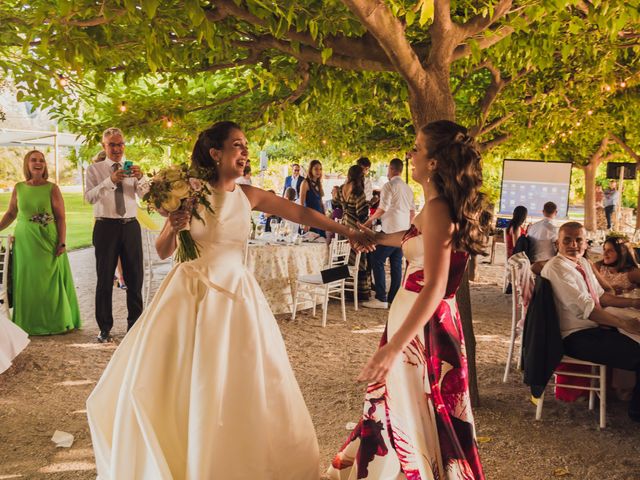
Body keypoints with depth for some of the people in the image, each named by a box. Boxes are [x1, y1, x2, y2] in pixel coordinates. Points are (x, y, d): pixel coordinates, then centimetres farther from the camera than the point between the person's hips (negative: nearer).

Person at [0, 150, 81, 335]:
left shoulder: (52, 189, -4)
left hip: (49, 242, -3)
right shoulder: (19, 188, 4)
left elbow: (61, 218, -6)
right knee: (27, 282, 9)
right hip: (24, 242, 3)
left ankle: (54, 322, 17)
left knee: (50, 282, 4)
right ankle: (29, 324, 21)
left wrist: (62, 242, -11)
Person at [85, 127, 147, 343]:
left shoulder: (132, 169, 10)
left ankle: (135, 324, 21)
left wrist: (141, 178, -23)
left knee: (135, 277, 8)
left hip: (131, 226, 3)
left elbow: (145, 194, -3)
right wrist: (110, 181, -26)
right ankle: (105, 328, 15)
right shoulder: (95, 169, 2)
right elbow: (89, 197, -13)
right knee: (105, 279, 5)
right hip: (106, 227, -2)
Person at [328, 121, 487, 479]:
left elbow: (434, 288, -27)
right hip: (436, 319, 9)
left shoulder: (437, 209, -21)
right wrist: (375, 237, 39)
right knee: (406, 407, 21)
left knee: (411, 410, 5)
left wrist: (393, 348, -30)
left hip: (422, 324, -9)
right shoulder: (444, 206, 8)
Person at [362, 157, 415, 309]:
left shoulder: (389, 186, -10)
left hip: (390, 230, -8)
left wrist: (369, 221, -3)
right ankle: (394, 297, 14)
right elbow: (412, 211, 17)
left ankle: (381, 299, -8)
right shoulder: (408, 188, 15)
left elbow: (382, 209, -16)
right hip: (403, 231, 8)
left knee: (377, 260, -4)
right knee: (396, 263, 11)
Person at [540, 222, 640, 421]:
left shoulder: (583, 263, 14)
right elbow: (585, 308, -22)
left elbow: (600, 295, 20)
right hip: (577, 337, -9)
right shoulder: (556, 268, -16)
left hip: (596, 326, 9)